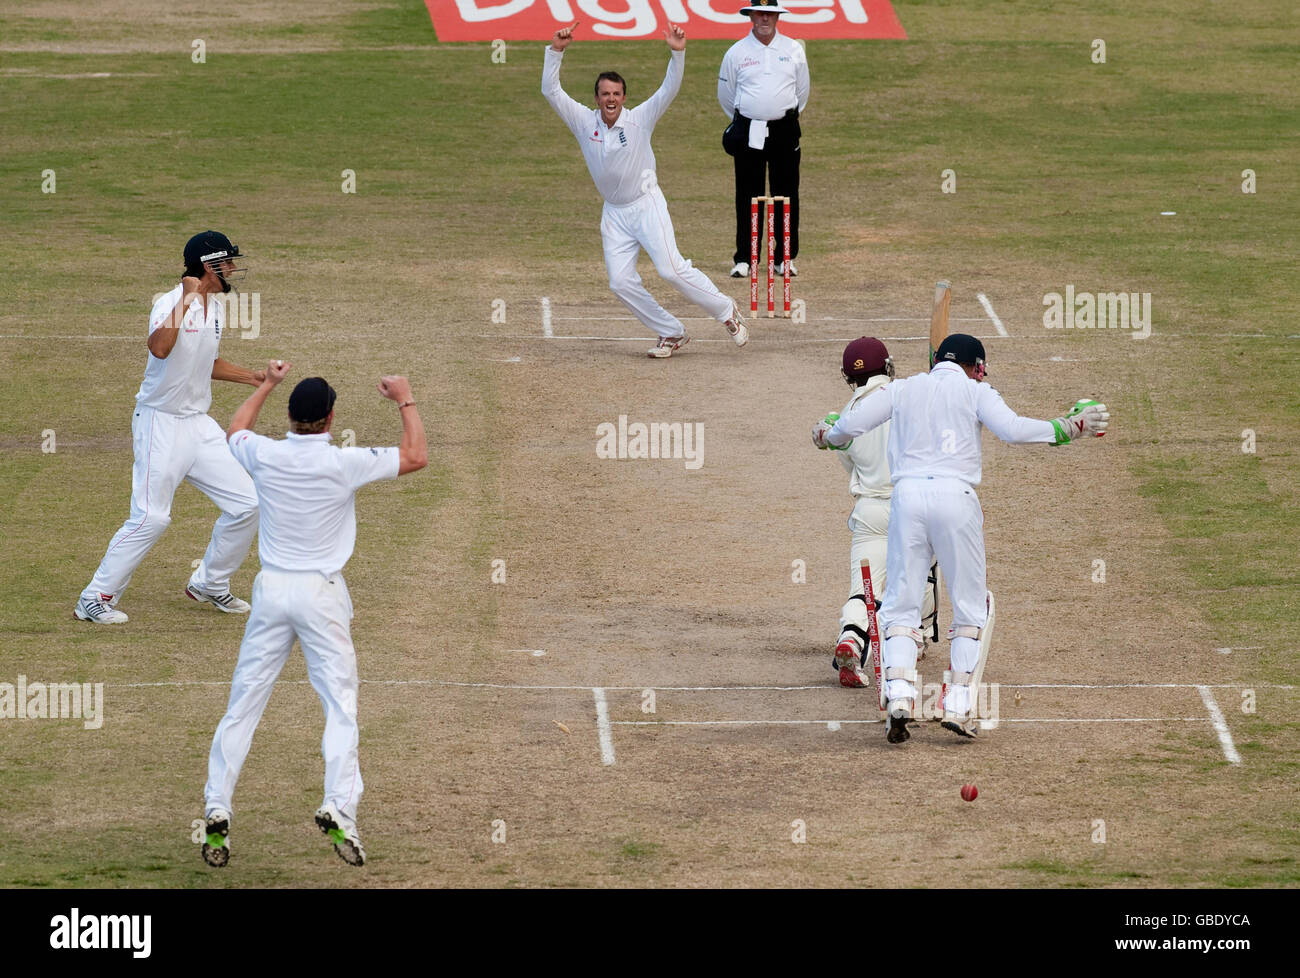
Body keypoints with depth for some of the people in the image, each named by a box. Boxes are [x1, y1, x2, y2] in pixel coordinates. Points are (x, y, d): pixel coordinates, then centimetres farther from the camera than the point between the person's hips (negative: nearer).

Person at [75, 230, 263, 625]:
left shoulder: (216, 306, 9)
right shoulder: (170, 304, -17)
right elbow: (160, 348, -39)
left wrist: (250, 377, 16)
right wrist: (186, 299, -34)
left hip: (199, 424, 8)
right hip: (161, 425, -8)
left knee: (245, 504, 4)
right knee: (150, 518, -11)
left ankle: (210, 583, 23)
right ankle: (95, 599, 0)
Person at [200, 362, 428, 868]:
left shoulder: (265, 455, -4)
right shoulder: (344, 464, -13)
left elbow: (236, 429, 21)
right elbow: (416, 456, -1)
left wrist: (268, 384, 34)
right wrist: (405, 400, 12)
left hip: (271, 591, 3)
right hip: (322, 595, -3)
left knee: (243, 704, 8)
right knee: (340, 703, -2)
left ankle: (216, 811, 4)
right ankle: (339, 809, -18)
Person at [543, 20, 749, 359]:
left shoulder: (639, 119, -10)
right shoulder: (584, 122, -3)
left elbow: (669, 90, -20)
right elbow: (551, 90, -8)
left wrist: (677, 53, -35)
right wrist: (556, 51, -20)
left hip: (647, 204, -4)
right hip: (614, 213, 4)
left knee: (670, 268, -17)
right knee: (621, 282, -4)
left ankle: (726, 312, -1)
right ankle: (672, 334, 9)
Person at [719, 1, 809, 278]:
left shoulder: (793, 50, 6)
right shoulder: (736, 53, 2)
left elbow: (801, 91, 15)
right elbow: (726, 95, 13)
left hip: (785, 130, 1)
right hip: (748, 131, -1)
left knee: (787, 195, 2)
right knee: (748, 197, -1)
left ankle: (785, 258, 9)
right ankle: (743, 259, 3)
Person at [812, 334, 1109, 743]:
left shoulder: (901, 390, 18)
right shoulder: (975, 390, 10)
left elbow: (852, 424, 9)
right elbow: (1013, 429, -6)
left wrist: (827, 437, 30)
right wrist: (1069, 429, 3)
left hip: (906, 494, 2)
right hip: (955, 495, -2)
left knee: (901, 603, 6)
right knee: (970, 606, 8)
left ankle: (898, 696, -15)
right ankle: (959, 705, -1)